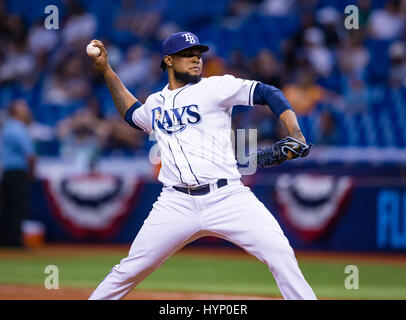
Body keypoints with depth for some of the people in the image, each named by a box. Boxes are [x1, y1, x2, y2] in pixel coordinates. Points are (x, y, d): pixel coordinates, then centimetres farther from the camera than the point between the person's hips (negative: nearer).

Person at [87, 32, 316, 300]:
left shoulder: (215, 87, 4)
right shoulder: (155, 103, 18)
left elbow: (268, 93, 0)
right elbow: (132, 113, 41)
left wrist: (295, 134, -15)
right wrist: (106, 71, 37)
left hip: (227, 197, -3)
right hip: (177, 204, 3)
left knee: (280, 254, -19)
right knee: (130, 270, 0)